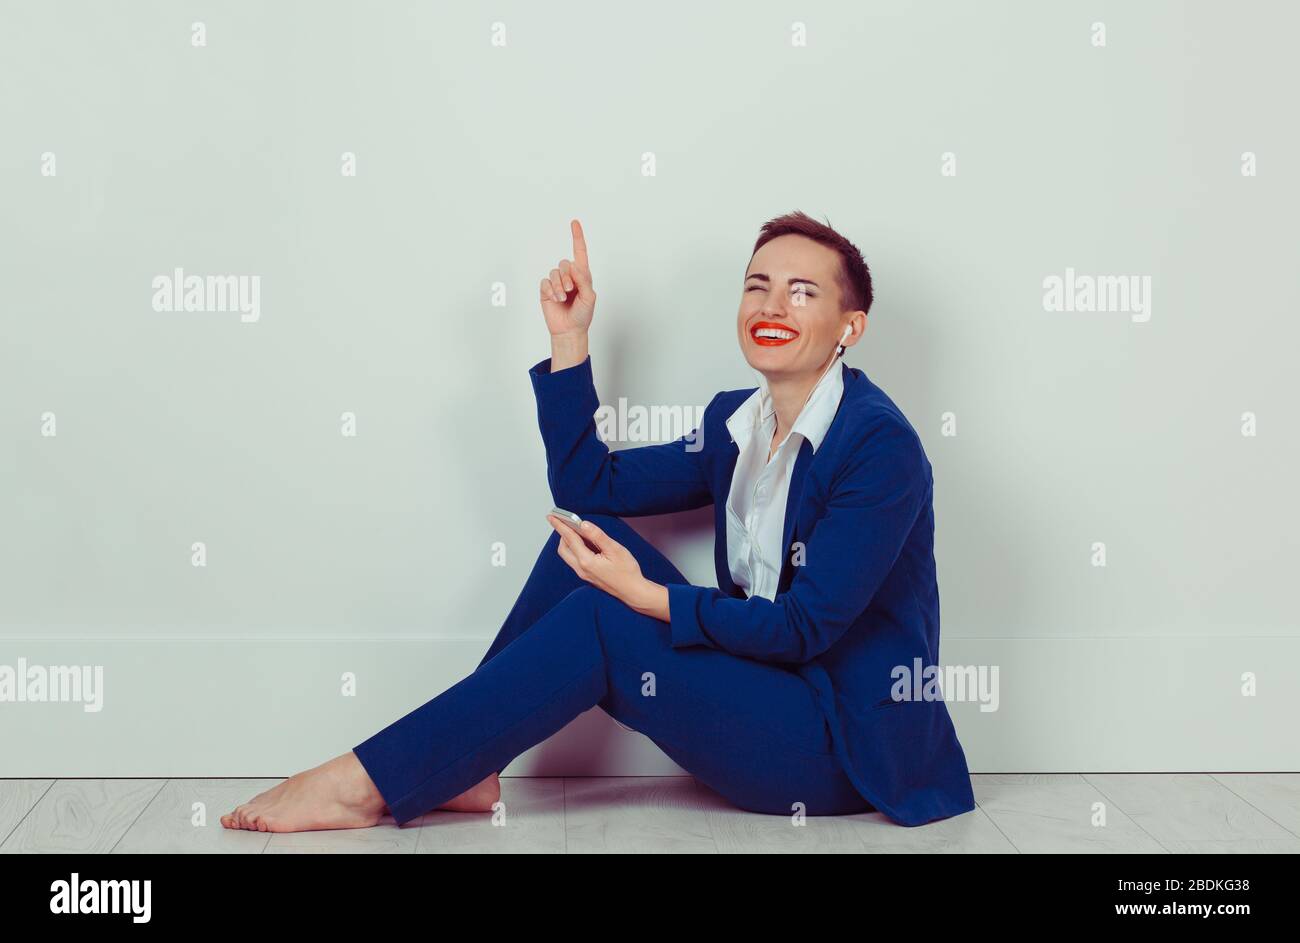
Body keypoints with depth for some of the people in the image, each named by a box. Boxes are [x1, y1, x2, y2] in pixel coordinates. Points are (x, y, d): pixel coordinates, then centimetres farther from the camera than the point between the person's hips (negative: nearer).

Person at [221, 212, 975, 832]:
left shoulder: (878, 443, -16)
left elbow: (805, 627, -20)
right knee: (587, 537, -6)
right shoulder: (738, 422, 8)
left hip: (847, 749, -7)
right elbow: (589, 483, 8)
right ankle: (460, 768, -4)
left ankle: (368, 785, -15)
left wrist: (645, 595, -24)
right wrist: (570, 339, 1)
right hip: (767, 693, 7)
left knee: (599, 624, -23)